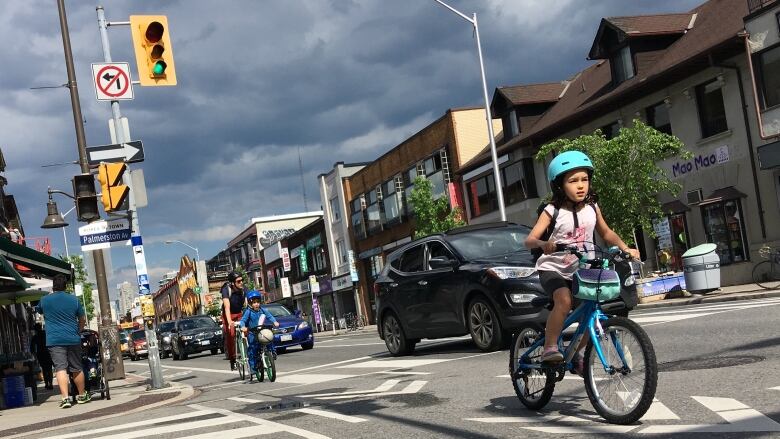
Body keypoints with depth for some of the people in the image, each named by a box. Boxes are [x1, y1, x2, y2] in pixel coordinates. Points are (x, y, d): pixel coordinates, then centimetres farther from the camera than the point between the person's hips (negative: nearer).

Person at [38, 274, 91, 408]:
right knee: (77, 368, 11)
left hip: (54, 340, -2)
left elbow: (40, 311, 24)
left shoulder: (45, 300, 1)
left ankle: (65, 398, -18)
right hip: (73, 339, 2)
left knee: (60, 368, -7)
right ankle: (82, 395, 23)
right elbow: (82, 320, 13)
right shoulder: (74, 300, 5)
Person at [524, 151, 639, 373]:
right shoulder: (553, 211, -11)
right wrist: (544, 244, -41)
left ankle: (575, 353, 20)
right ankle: (549, 347, -21)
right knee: (564, 300, -33)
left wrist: (625, 248, -2)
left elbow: (606, 233, 16)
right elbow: (529, 240, -19)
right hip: (553, 268, -5)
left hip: (580, 271, 5)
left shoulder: (592, 209, 2)